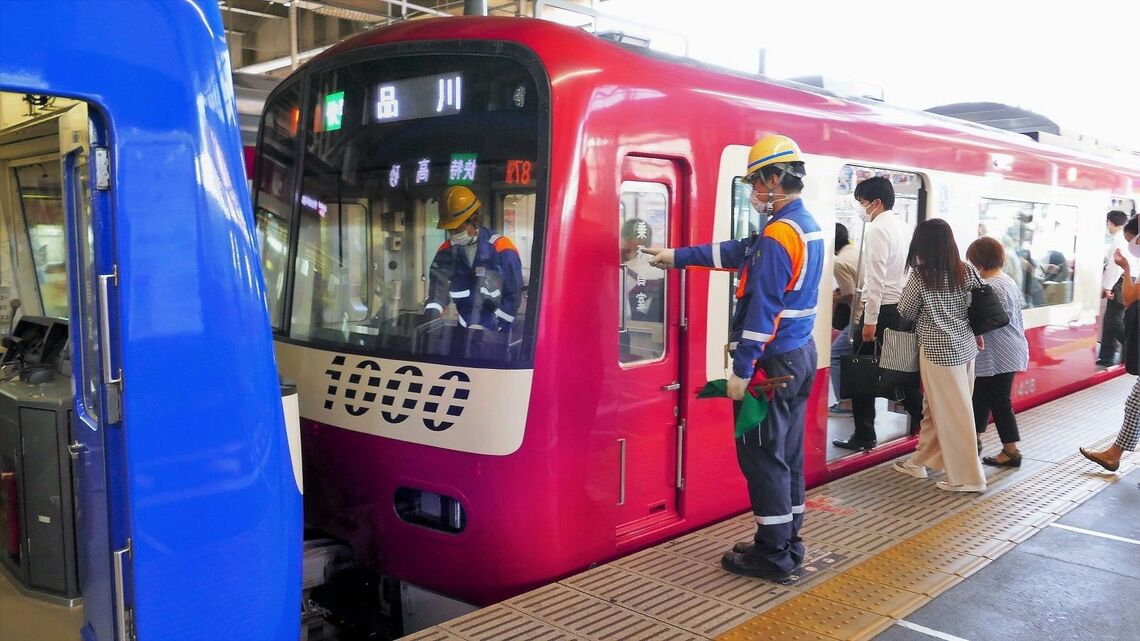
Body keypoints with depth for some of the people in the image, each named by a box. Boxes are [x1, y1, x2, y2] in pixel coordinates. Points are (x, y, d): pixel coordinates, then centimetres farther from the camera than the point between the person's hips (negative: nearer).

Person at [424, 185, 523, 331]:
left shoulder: (501, 250, -16)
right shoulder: (446, 251, -1)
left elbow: (513, 296, -13)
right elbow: (439, 290, -1)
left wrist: (488, 330, -16)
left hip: (495, 333, -5)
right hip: (464, 330, 5)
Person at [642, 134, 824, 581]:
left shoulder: (778, 234, -19)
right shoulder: (807, 226, 12)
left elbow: (763, 310, -23)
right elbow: (739, 253, 18)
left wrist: (741, 371, -20)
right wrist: (678, 256, 21)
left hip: (773, 360, -10)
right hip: (801, 355, 10)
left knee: (762, 456, -1)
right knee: (787, 453, 15)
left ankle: (772, 555, 6)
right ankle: (787, 543, 24)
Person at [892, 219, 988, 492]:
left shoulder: (920, 277, -13)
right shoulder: (967, 271, 1)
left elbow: (905, 313, -2)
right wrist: (977, 333, 18)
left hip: (939, 350, -6)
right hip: (965, 346, 6)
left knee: (952, 414, 2)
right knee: (934, 406, 17)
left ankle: (967, 478, 9)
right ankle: (919, 461, 30)